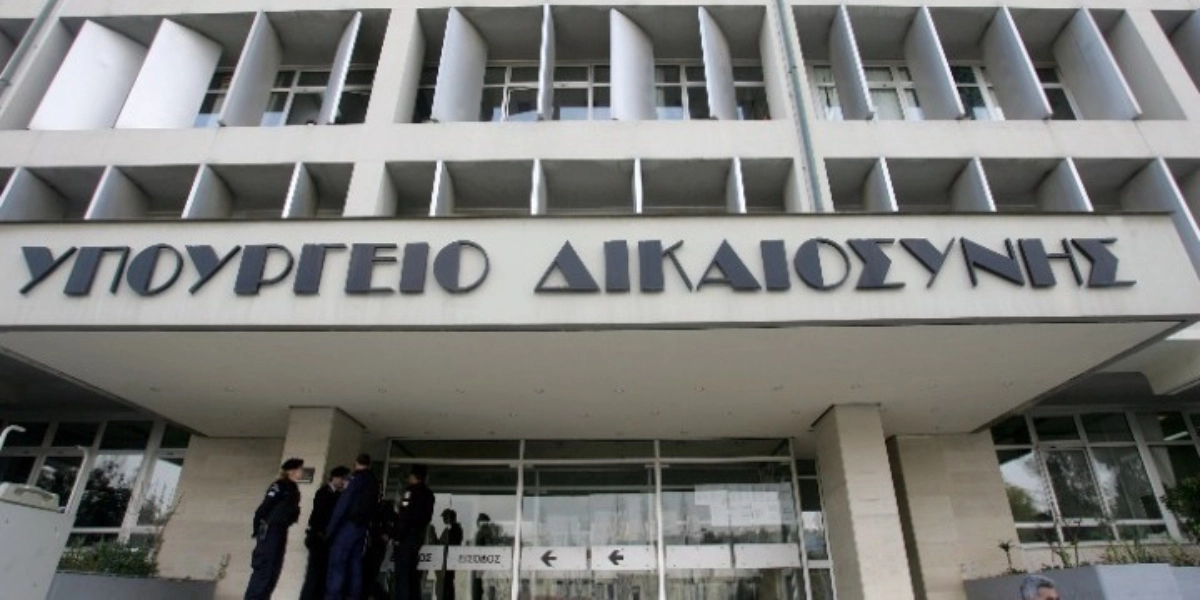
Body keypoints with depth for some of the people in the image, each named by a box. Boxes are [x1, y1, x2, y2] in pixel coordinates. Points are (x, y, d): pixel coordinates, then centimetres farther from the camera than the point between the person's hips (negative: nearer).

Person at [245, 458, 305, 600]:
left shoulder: (292, 489, 13)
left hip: (280, 531, 9)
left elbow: (289, 511, 12)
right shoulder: (279, 486, -11)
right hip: (270, 531, -9)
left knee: (273, 570, 10)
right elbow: (263, 508, -15)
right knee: (264, 569, -7)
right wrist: (258, 529, -15)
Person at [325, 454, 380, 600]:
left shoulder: (357, 477, -6)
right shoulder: (374, 482, 17)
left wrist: (331, 527, -11)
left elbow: (344, 502, -12)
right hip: (362, 527, 7)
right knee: (355, 564, 7)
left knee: (337, 564, -8)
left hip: (348, 525, -7)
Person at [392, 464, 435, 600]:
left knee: (402, 574, -10)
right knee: (412, 574, 11)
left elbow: (405, 516, -17)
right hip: (418, 536, 9)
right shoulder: (428, 494, 17)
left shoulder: (411, 492, -9)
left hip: (406, 537, -9)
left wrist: (396, 535, -13)